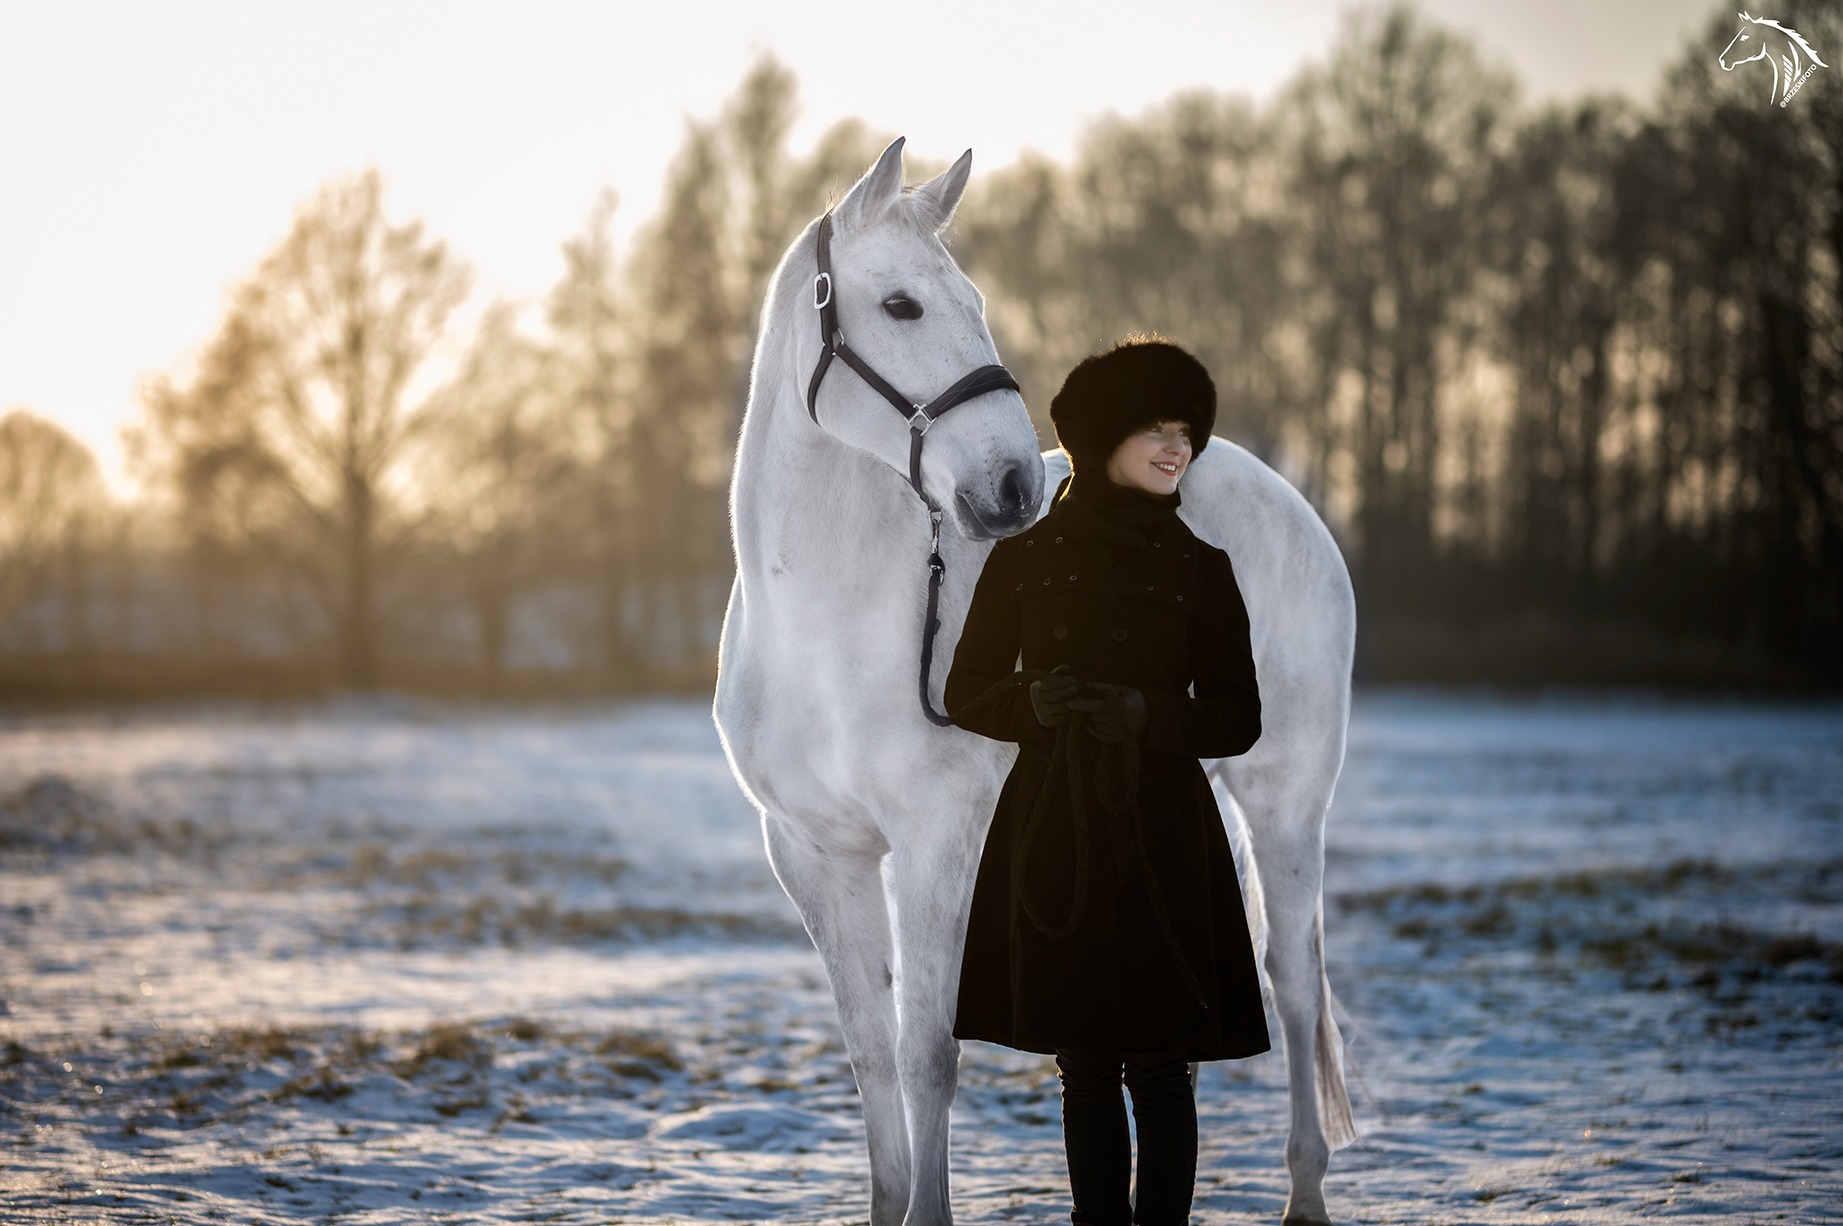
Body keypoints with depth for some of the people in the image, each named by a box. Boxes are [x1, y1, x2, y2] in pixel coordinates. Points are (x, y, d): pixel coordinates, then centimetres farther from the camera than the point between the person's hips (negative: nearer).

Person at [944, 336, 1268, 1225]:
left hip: (1161, 840, -1)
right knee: (1085, 1067, 6)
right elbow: (967, 693, 8)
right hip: (1055, 834, 1)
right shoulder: (1026, 557, 4)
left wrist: (1144, 713, -15)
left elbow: (1237, 719, 3)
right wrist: (1031, 702, -14)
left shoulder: (1200, 568, 4)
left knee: (1158, 1066, -3)